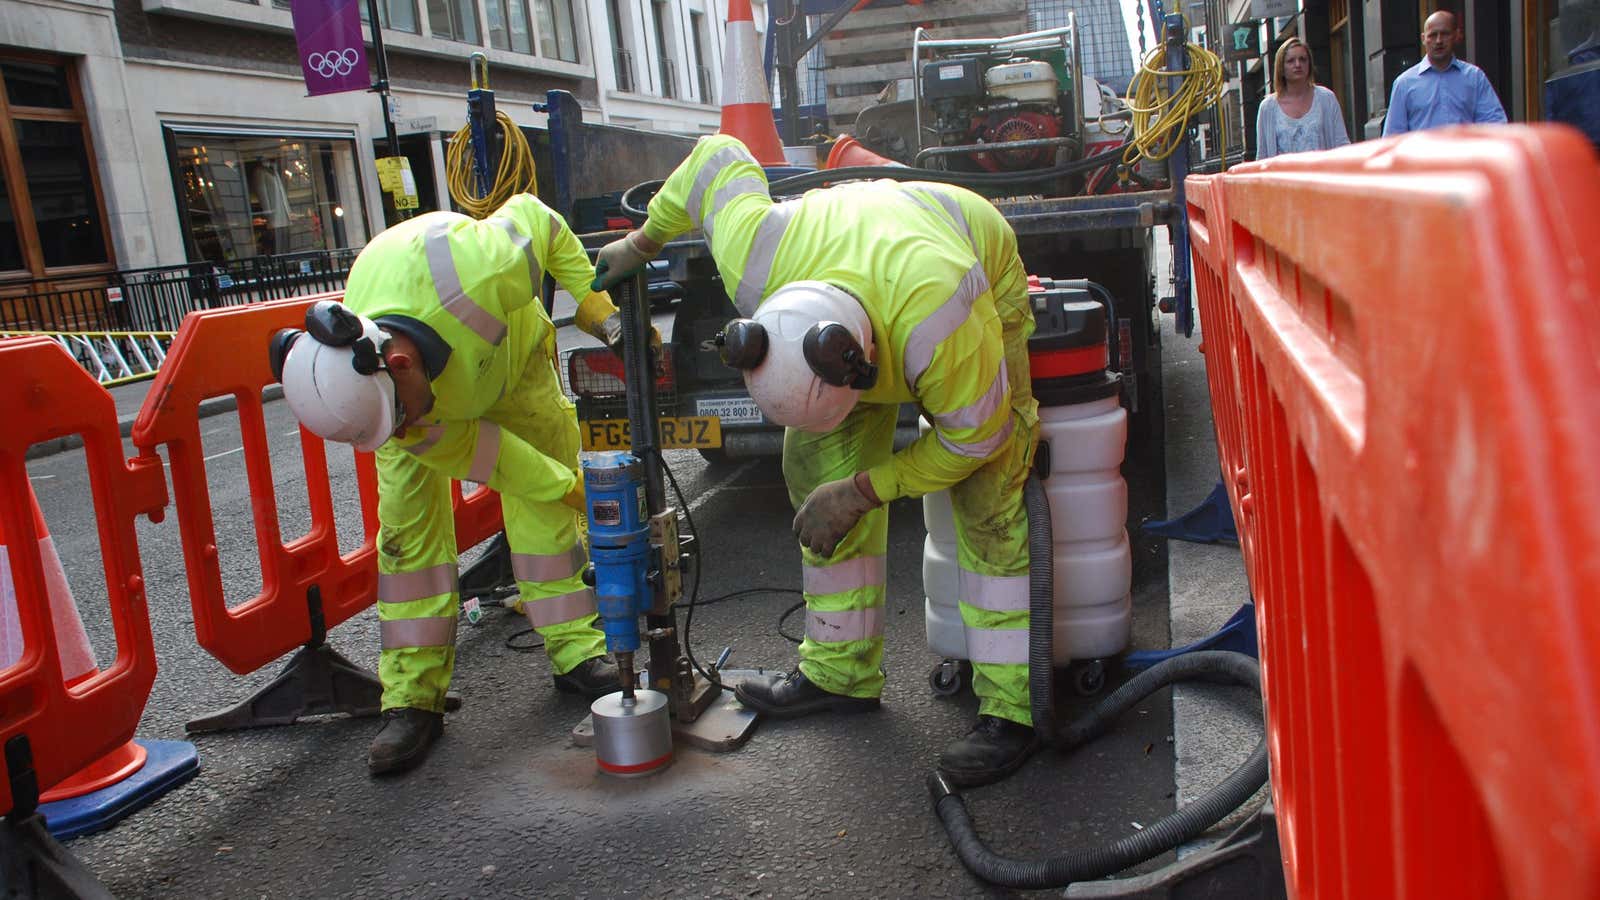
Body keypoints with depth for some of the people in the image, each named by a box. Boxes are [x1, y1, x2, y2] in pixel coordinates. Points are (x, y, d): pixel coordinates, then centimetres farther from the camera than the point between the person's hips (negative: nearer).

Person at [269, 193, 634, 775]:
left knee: (546, 510, -6)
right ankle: (412, 696, -4)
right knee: (409, 521, -11)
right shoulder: (358, 393, -37)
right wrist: (567, 487, -22)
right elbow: (460, 448, -25)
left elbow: (532, 216, -25)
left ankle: (576, 650, 7)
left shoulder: (476, 272, -47)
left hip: (511, 351, 0)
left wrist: (592, 298, -23)